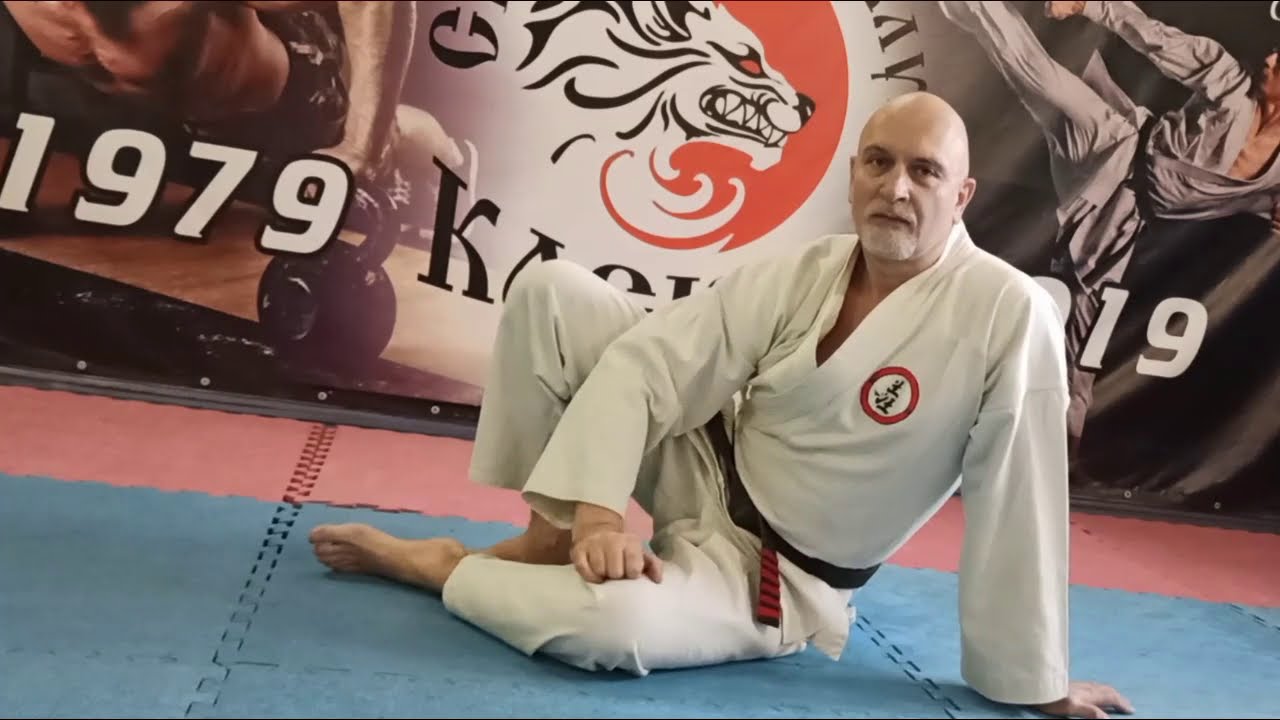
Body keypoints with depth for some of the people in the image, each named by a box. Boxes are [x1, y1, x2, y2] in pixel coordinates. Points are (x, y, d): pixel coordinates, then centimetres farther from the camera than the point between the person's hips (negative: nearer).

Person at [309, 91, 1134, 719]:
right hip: (699, 471, 5)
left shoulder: (1011, 314, -22)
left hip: (770, 576, -4)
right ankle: (555, 535, 1)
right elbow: (644, 363, -12)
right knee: (552, 290, -10)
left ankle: (431, 562, -6)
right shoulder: (801, 273, -8)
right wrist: (597, 508, -26)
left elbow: (1019, 505, -19)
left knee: (612, 621, -37)